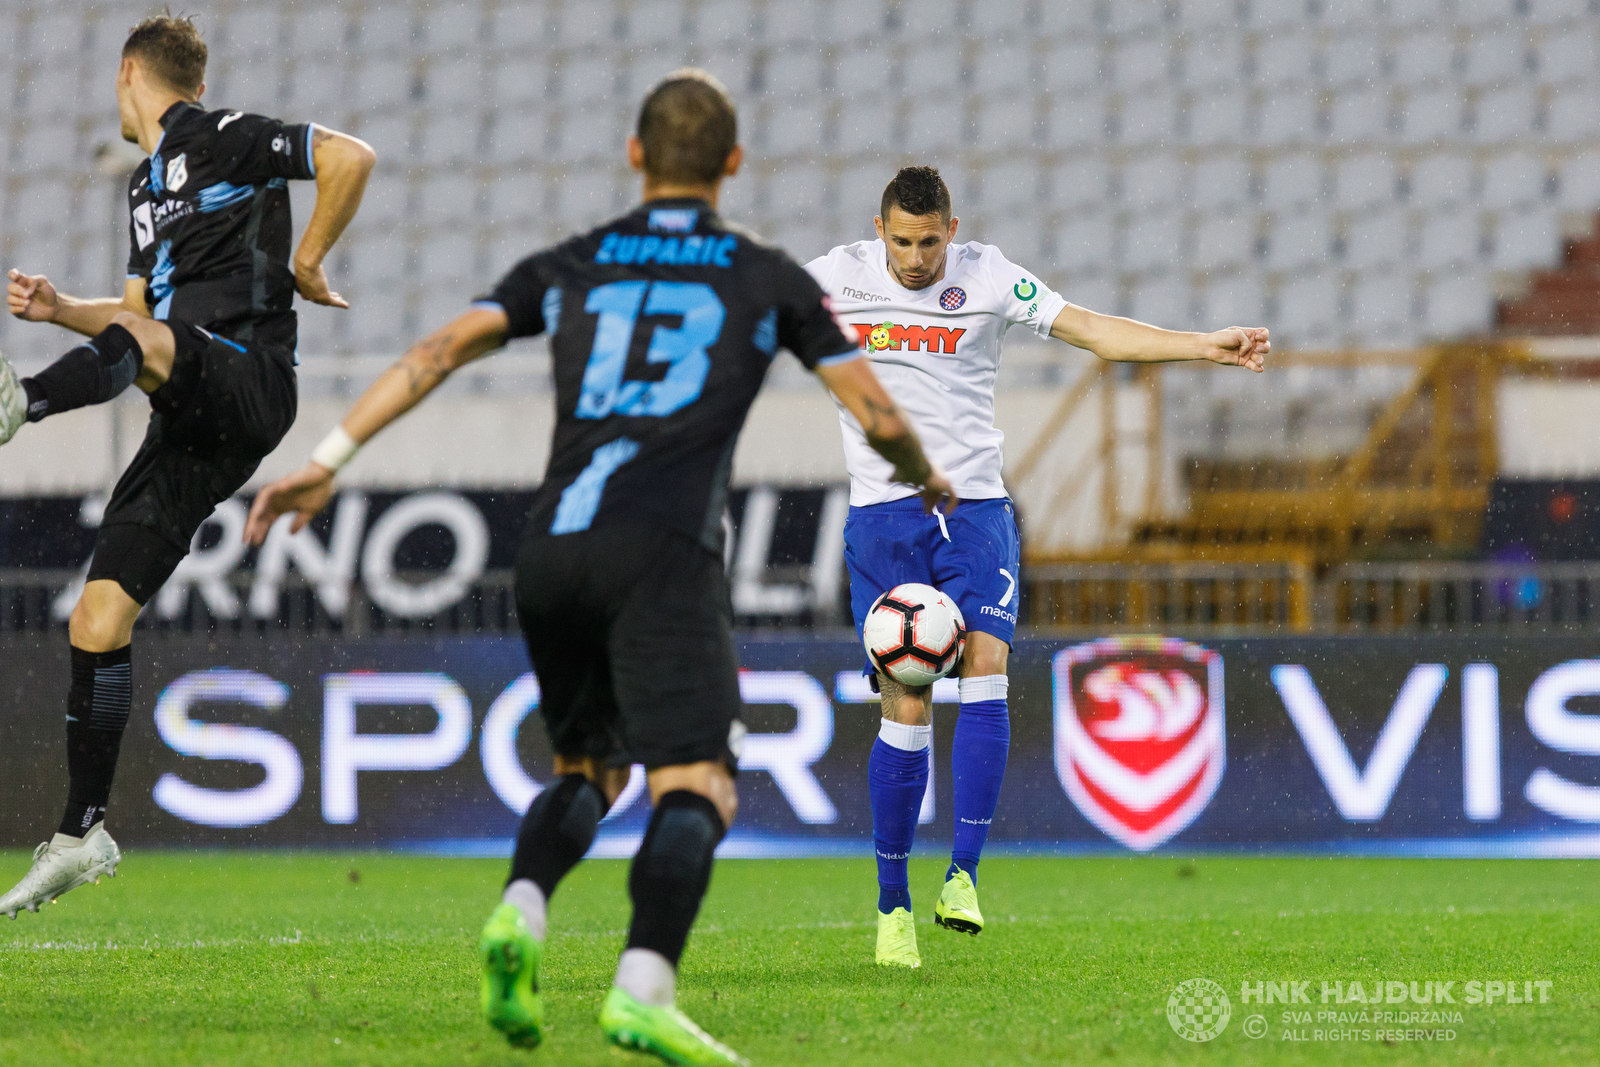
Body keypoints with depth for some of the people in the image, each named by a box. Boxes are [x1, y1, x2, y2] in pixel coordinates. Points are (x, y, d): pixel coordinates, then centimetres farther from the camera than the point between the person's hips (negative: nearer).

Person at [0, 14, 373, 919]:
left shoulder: (224, 139, 1)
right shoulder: (148, 184, 26)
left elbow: (352, 157, -10)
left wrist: (307, 264, -5)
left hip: (248, 378, -8)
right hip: (192, 428, 8)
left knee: (135, 340, -38)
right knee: (99, 619, 0)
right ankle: (83, 834, 3)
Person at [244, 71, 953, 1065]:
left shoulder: (569, 267, 20)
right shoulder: (771, 280, 14)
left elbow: (438, 353, 8)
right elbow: (879, 416, 15)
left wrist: (326, 463, 7)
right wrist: (924, 478, 37)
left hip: (553, 549, 4)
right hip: (664, 549, -4)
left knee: (590, 768, 22)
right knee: (697, 785, -10)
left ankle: (521, 911, -7)